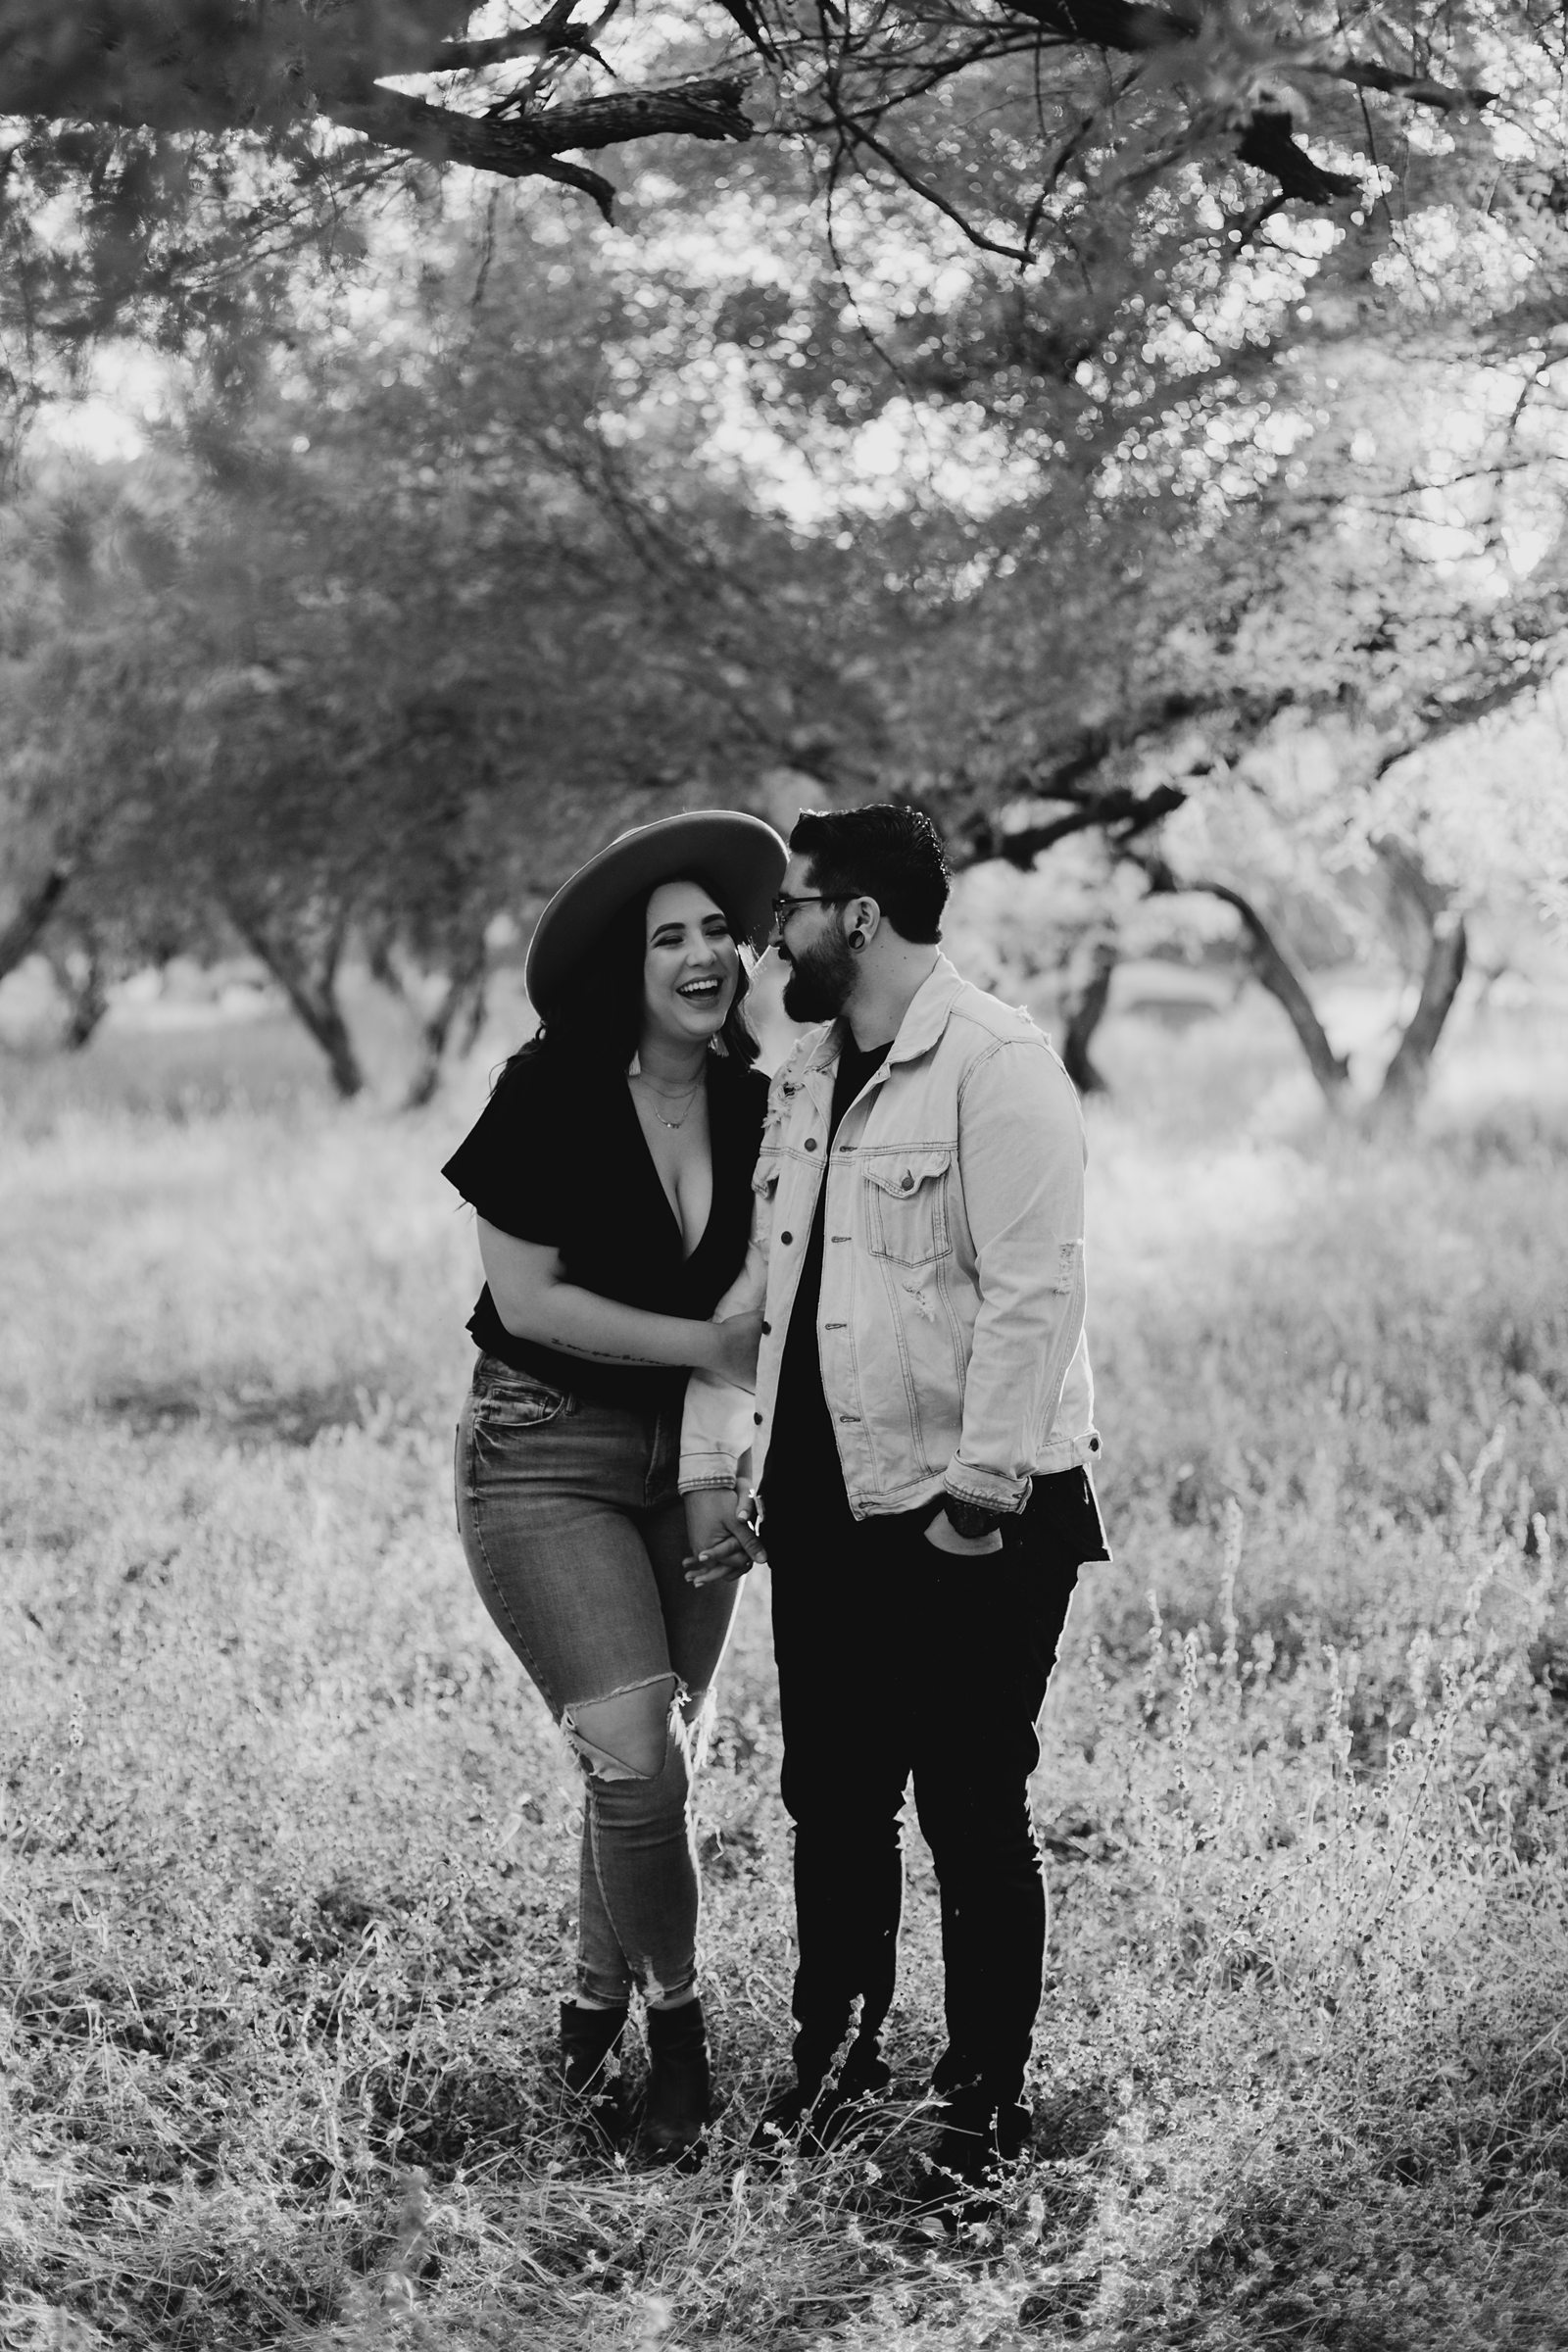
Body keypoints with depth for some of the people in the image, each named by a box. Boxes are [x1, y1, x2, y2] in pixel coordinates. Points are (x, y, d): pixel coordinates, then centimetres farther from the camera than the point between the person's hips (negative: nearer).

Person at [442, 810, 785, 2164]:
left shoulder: (752, 1104, 1)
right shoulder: (554, 1092, -13)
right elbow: (526, 1299, -13)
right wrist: (709, 1344, -13)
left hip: (690, 1458, 5)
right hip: (546, 1454, -5)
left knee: (659, 1762, 10)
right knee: (636, 1758, -13)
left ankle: (597, 2017, 28)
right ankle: (680, 2031, 7)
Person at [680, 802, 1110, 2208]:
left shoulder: (995, 1067, -12)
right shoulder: (803, 1081, 14)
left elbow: (1032, 1291, -18)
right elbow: (747, 1283, 16)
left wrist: (981, 1489, -21)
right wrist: (713, 1465, 10)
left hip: (978, 1518, -7)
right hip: (826, 1504, 7)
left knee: (972, 1813, 1)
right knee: (832, 1800, 14)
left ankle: (986, 2106, 14)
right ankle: (832, 2055, 31)